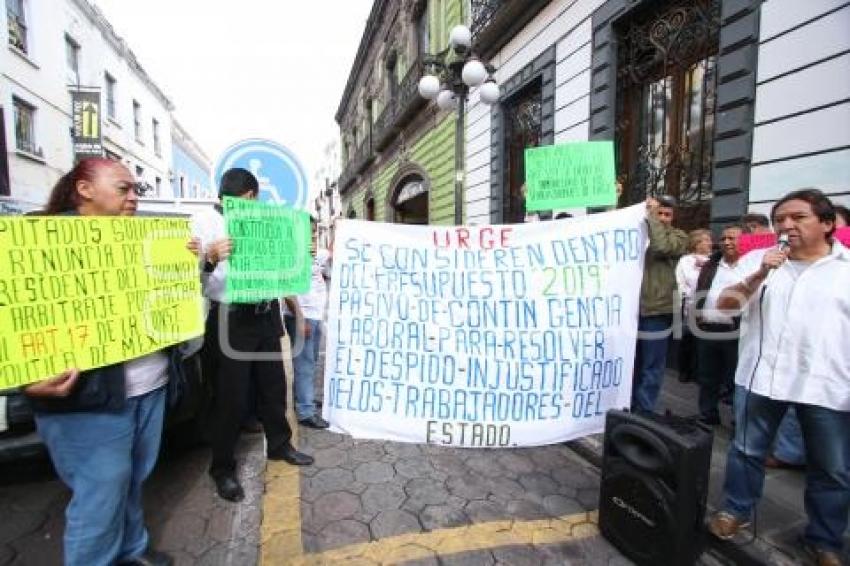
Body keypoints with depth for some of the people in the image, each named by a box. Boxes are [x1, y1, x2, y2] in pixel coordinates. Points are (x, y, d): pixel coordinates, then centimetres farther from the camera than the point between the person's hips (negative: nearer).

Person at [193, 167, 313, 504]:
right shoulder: (205, 224, -4)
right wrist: (210, 259, -31)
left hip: (265, 316, 6)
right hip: (230, 319, -5)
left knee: (273, 386, 17)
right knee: (230, 397, 4)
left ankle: (279, 445, 38)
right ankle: (223, 468, 24)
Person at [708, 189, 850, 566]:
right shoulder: (758, 260, 4)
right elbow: (724, 304, -4)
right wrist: (759, 275, -17)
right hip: (761, 377, 1)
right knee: (747, 451, 13)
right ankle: (735, 510, 33)